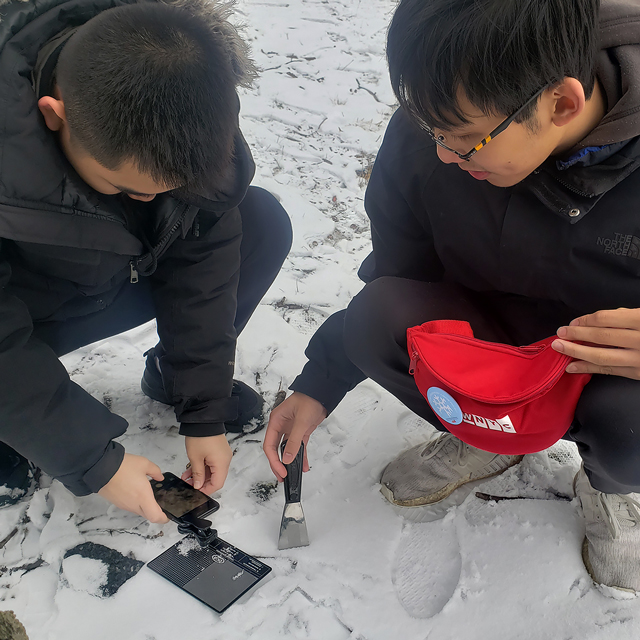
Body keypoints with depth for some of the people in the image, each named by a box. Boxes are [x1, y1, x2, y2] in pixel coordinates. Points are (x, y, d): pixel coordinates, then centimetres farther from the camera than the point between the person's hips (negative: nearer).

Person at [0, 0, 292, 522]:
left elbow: (202, 258, -17)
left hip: (119, 273, 4)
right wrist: (93, 463, -24)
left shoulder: (183, 118, -24)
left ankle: (172, 375, 6)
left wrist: (205, 412, -14)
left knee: (263, 225, -15)